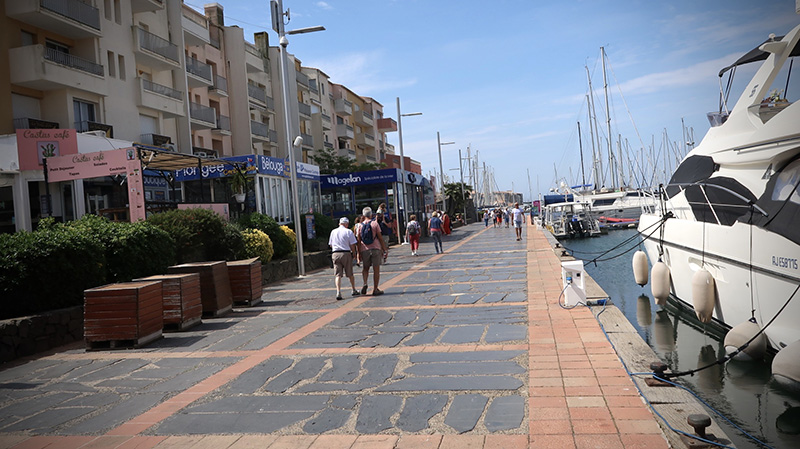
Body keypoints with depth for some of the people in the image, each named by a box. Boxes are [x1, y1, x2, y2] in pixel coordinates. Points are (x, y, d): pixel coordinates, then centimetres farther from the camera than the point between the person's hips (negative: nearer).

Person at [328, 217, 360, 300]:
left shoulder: (333, 232, 11)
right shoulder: (348, 231, -3)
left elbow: (331, 245, 16)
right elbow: (352, 245, -5)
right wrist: (354, 253, 8)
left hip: (335, 254, 2)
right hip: (346, 253, -2)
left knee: (337, 274, -1)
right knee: (350, 274, 12)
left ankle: (338, 292, -16)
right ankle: (354, 290, 25)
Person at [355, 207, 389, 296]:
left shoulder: (360, 225, 3)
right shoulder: (375, 223, -2)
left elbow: (358, 241, 1)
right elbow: (380, 238, -3)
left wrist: (359, 253, 5)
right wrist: (384, 249, 4)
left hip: (364, 249, 2)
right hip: (375, 248, -2)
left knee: (365, 268, 18)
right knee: (376, 270, 3)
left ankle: (365, 284, -4)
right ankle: (375, 289, 3)